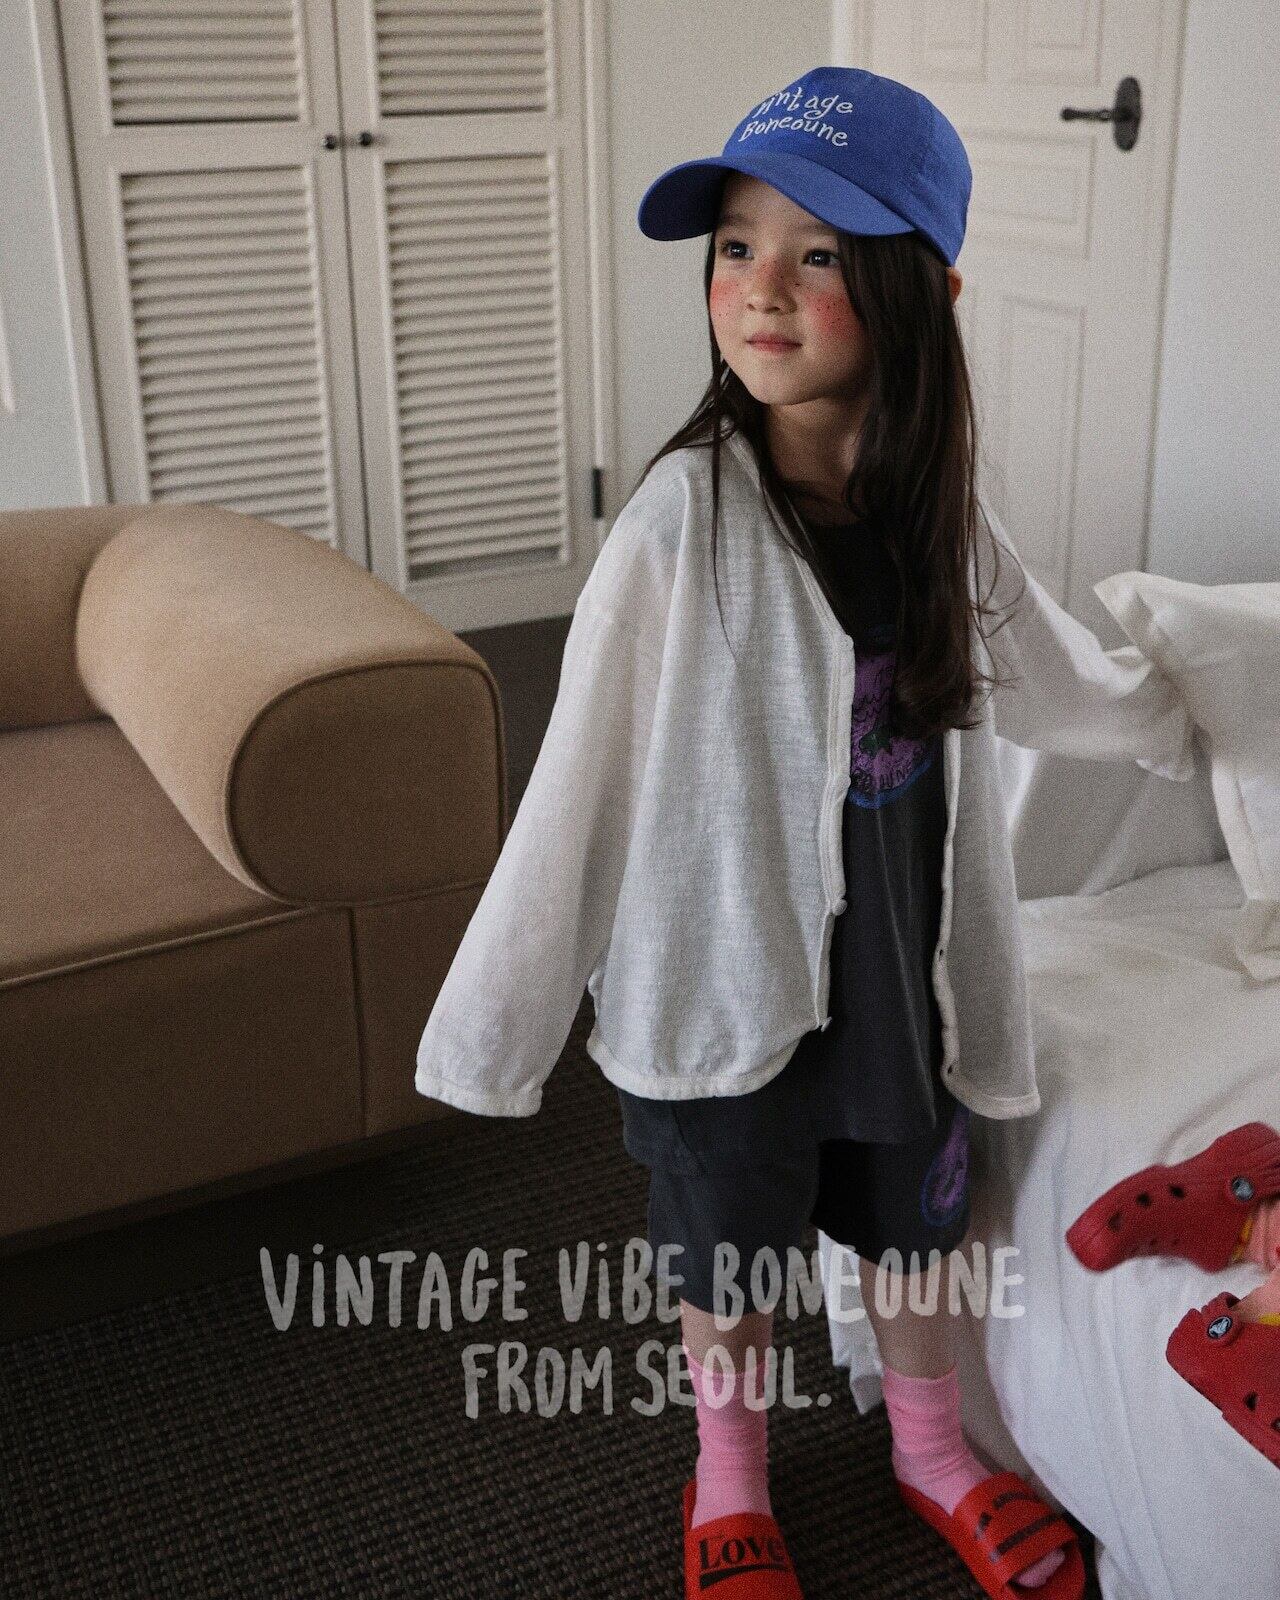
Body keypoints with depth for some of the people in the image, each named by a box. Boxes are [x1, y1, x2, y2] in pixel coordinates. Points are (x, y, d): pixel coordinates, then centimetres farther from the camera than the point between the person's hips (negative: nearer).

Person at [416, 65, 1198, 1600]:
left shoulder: (937, 510, -8)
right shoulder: (684, 520, -21)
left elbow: (1053, 679, 13)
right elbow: (581, 784, -17)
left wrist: (1184, 720, 29)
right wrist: (496, 1018, -13)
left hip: (902, 968, 4)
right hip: (727, 974, -3)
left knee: (908, 1228, 24)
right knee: (726, 1259, 18)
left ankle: (932, 1451, 52)